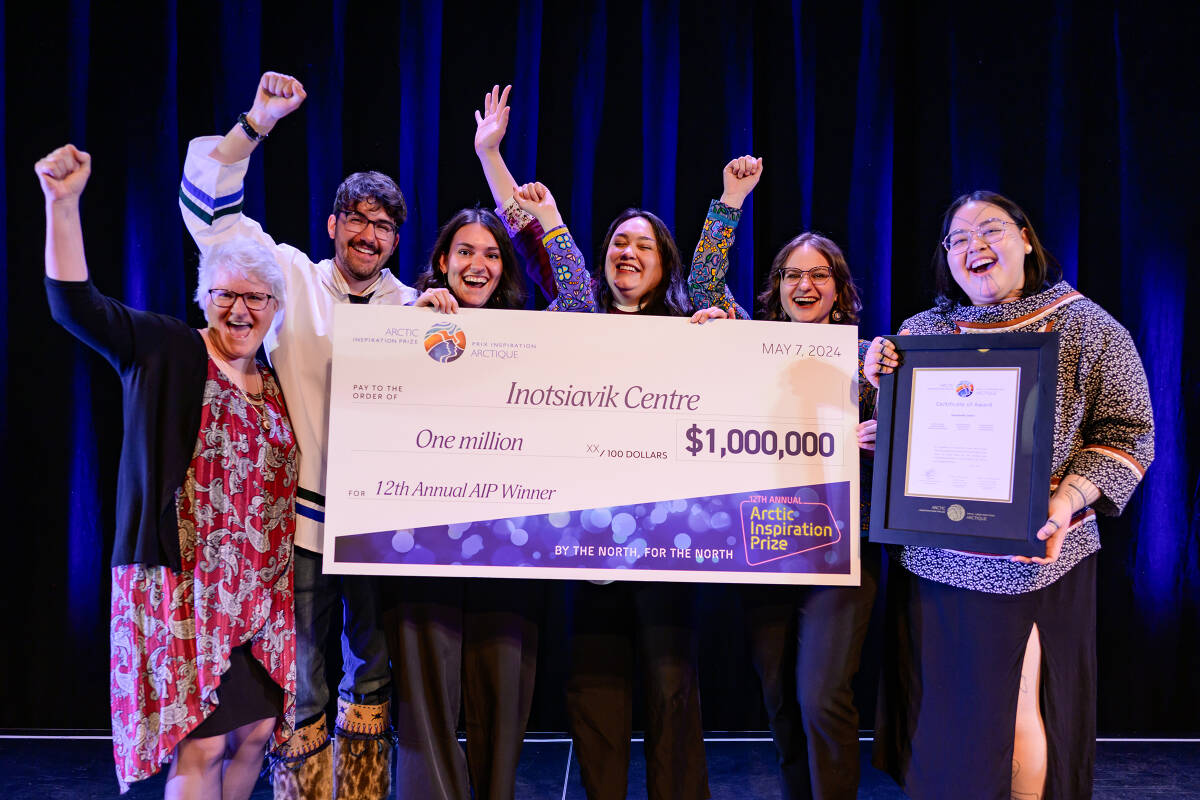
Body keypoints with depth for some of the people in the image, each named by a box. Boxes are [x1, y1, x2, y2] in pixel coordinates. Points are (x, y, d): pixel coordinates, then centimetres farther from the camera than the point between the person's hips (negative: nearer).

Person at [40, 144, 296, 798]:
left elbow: (285, 480, 16)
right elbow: (76, 305, -11)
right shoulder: (164, 352, 0)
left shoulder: (279, 384, 14)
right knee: (200, 744, -4)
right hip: (183, 583, -5)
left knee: (256, 730, 11)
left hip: (260, 590, 5)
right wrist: (63, 204, -22)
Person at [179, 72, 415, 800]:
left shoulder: (411, 306, 6)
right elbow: (209, 208, -3)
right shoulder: (293, 280, 1)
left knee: (375, 672, 14)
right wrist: (256, 124, -13)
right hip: (300, 516, -2)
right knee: (300, 685, 7)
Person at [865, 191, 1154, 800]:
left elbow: (1126, 432, -1)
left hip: (1029, 556, -2)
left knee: (1020, 714, 5)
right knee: (941, 710, 12)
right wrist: (877, 379, -6)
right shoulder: (921, 329, 9)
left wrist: (1067, 501, -16)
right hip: (931, 555, 3)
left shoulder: (1086, 327, 2)